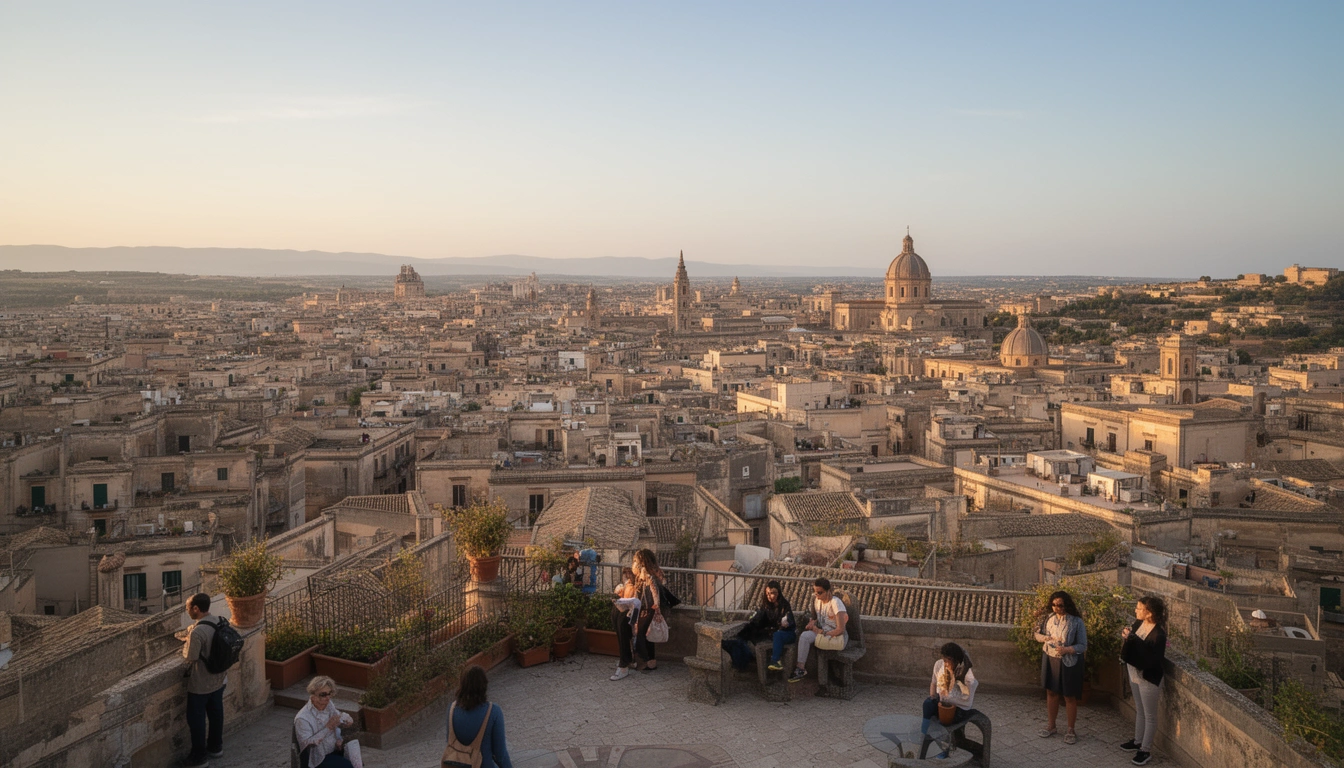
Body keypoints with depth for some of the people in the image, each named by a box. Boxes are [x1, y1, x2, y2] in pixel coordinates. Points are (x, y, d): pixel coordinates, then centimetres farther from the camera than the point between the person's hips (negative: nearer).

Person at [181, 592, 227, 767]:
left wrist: (186, 643, -4)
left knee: (196, 718, 8)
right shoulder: (218, 621, -3)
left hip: (201, 684, -8)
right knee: (216, 713, 21)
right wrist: (189, 633, 8)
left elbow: (190, 657, -21)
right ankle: (216, 747, 37)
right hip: (219, 678, 8)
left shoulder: (197, 632, -29)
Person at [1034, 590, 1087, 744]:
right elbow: (1038, 634, 8)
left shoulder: (1076, 622, -17)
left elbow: (1083, 646, -14)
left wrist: (1066, 649, -29)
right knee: (1051, 692, 15)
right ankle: (1051, 726, 31)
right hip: (1050, 660, 4)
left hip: (1069, 663, -4)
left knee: (1070, 697, 9)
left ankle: (1070, 730, 24)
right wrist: (1048, 638, -14)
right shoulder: (1049, 618, -3)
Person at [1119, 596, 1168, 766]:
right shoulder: (1139, 623, -4)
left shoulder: (1158, 635, -27)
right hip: (1135, 674, 8)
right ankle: (1138, 741, 40)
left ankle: (1146, 750, 23)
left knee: (1149, 715, 10)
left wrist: (1132, 639, -34)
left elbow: (1151, 661, -31)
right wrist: (1127, 637, -14)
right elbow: (1131, 649, 10)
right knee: (1139, 710, 24)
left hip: (1148, 679, -8)